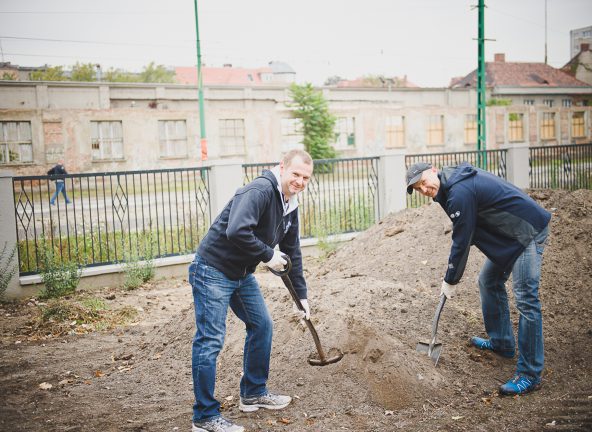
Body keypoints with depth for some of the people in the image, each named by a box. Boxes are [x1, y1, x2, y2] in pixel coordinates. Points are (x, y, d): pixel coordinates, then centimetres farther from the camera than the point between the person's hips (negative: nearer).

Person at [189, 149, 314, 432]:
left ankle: (254, 394, 32)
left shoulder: (290, 206, 9)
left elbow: (292, 252, 17)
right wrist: (268, 255, -22)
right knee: (210, 341, -6)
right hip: (213, 271, -10)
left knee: (262, 326, 16)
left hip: (242, 274, 10)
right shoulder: (259, 191, -22)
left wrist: (301, 295, 20)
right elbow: (237, 231, -36)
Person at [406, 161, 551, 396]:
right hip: (509, 234, 11)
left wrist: (450, 281, -7)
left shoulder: (460, 192, -24)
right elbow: (466, 235, 15)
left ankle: (530, 375, -9)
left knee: (526, 299, -13)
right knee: (488, 282, 17)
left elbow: (461, 241, -18)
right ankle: (501, 343, 30)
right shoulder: (455, 178, 6)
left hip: (528, 231, -11)